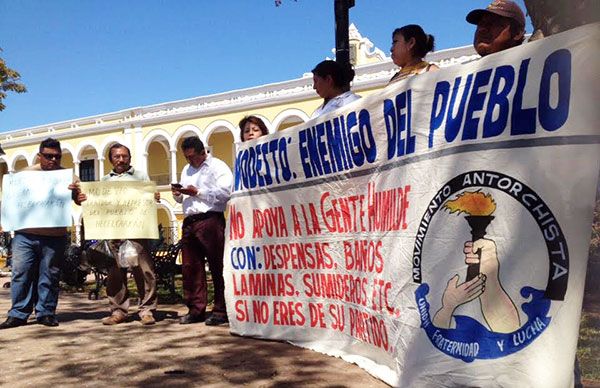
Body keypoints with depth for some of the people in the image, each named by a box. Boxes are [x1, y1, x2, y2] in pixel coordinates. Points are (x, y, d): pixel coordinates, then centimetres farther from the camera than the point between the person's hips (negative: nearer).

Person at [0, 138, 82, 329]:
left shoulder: (67, 176, 5)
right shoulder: (26, 173, 10)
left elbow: (81, 202, -2)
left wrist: (76, 192, -24)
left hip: (54, 237, -1)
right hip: (25, 235, 1)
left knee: (49, 277, 4)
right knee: (21, 274, 1)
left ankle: (46, 312, 14)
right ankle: (18, 314, 10)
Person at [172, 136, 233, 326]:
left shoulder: (217, 167, 0)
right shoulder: (186, 170, 25)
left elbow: (225, 192, -14)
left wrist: (197, 192, -13)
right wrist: (178, 194, 7)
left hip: (210, 219, -7)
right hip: (189, 221, 8)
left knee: (217, 267, -4)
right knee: (190, 267, 6)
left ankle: (221, 311, 2)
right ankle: (196, 309, 15)